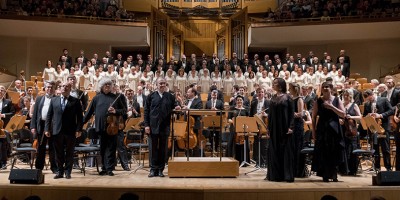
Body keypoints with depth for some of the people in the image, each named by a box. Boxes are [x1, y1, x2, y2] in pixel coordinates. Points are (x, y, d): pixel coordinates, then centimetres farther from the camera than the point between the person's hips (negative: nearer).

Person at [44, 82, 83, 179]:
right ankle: (59, 171, 17)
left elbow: (79, 117, 0)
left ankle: (67, 172, 14)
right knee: (59, 153, 7)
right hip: (57, 130, 2)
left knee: (69, 153, 5)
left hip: (70, 131, -2)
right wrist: (47, 129, 2)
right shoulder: (54, 100, 11)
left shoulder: (75, 101, 3)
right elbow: (49, 115, 9)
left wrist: (78, 129, -9)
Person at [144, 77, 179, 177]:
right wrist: (146, 125, -6)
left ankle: (160, 169, 16)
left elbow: (172, 110, 14)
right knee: (153, 148, 4)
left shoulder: (170, 97, 10)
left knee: (163, 149, 6)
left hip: (165, 127, 1)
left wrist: (176, 108, -9)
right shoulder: (151, 96, 5)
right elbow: (146, 111, 2)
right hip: (153, 126, -1)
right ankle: (153, 169, 12)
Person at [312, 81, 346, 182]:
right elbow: (314, 117, 4)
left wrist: (332, 107, -15)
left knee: (334, 153, 3)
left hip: (334, 129, 1)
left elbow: (343, 114, -4)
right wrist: (313, 131, -2)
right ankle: (325, 175, 10)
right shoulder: (318, 101, 4)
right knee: (323, 154, 0)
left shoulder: (337, 100, 5)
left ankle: (334, 175, 15)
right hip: (322, 129, 0)